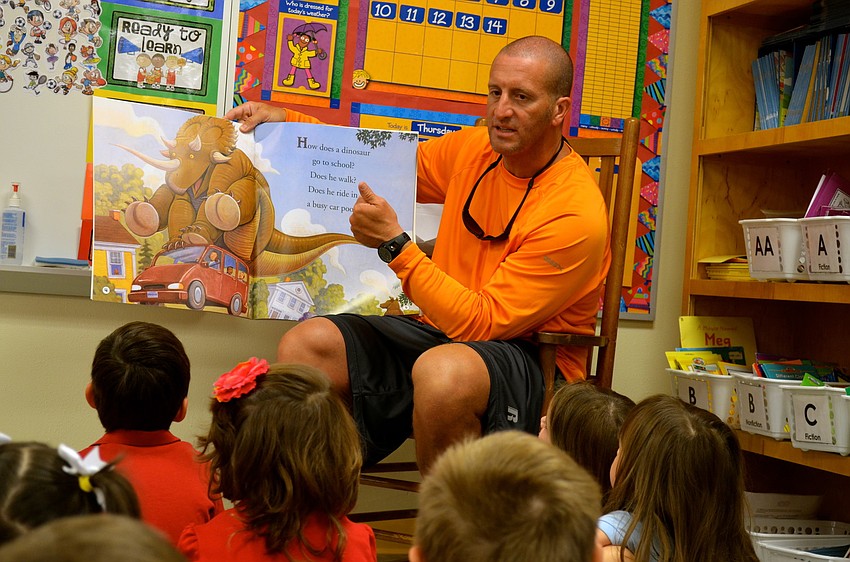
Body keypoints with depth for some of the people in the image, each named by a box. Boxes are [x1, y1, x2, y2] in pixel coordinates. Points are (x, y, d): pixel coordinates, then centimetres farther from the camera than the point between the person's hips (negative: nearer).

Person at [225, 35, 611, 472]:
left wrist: (394, 245, -21)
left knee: (442, 371, -40)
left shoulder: (577, 214, -18)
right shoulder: (474, 149, 5)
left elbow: (482, 323, -21)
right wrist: (286, 121, 10)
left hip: (532, 362, -7)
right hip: (444, 332, 7)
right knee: (306, 344, -13)